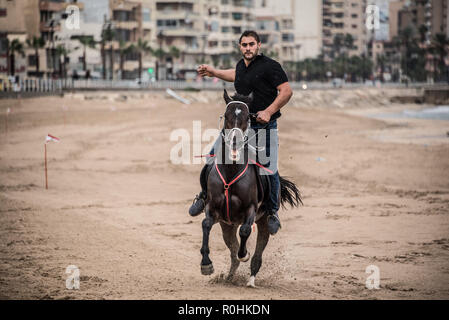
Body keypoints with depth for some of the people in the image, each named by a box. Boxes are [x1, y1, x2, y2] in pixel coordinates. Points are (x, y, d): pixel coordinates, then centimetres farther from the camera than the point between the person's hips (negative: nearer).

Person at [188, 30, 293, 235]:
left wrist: (268, 112, -21)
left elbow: (286, 91, -13)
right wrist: (213, 72, 40)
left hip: (264, 126, -5)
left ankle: (272, 212, 14)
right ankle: (205, 195, 21)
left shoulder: (270, 66, -9)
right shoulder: (241, 65, 12)